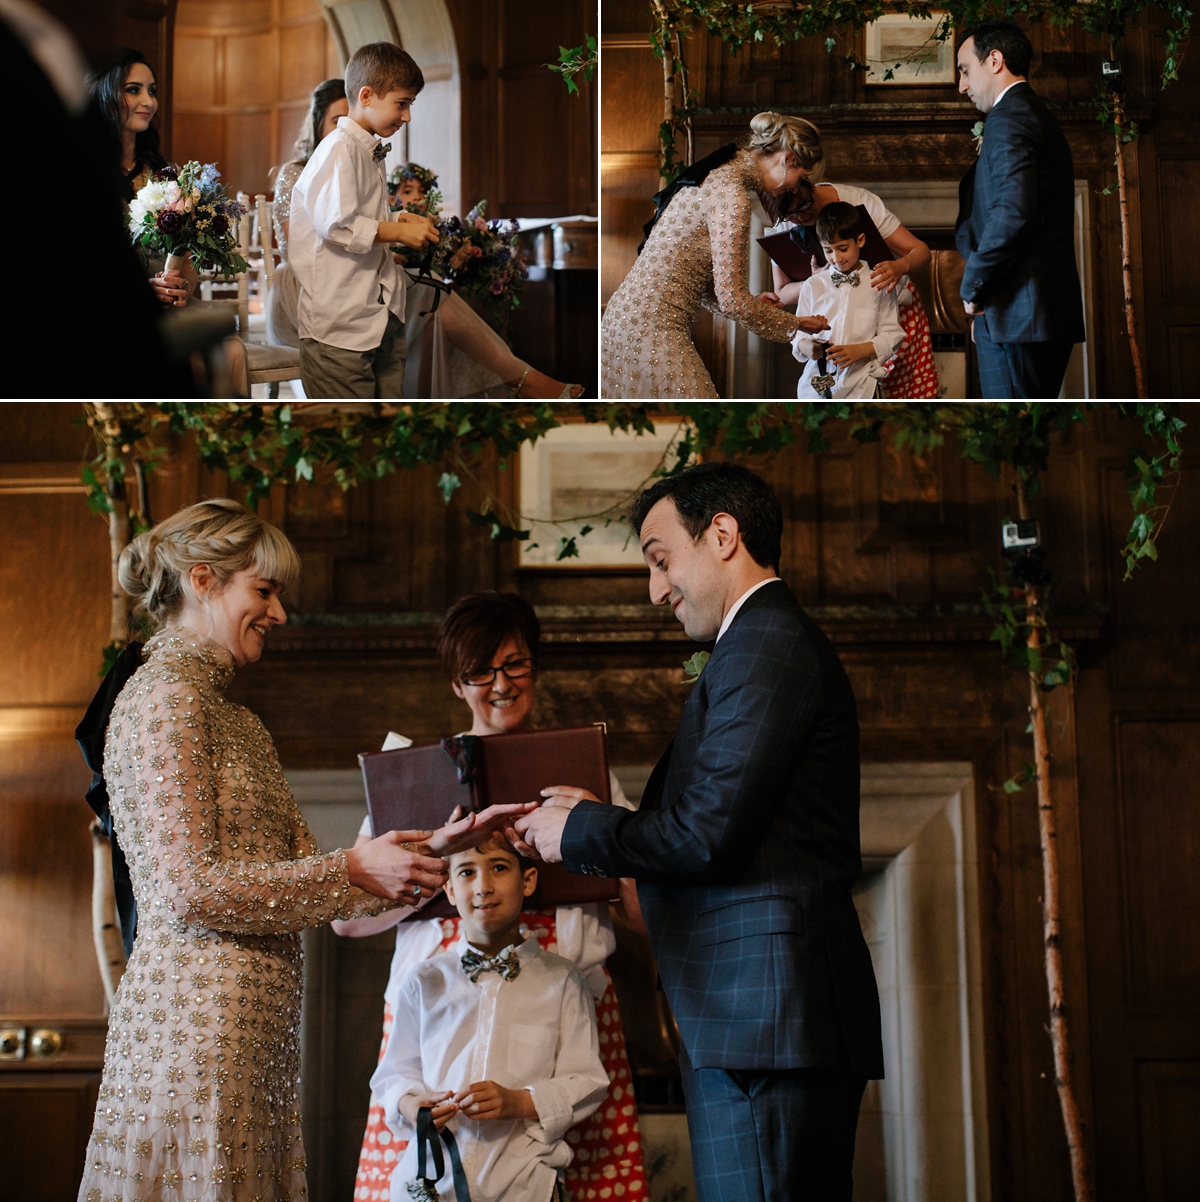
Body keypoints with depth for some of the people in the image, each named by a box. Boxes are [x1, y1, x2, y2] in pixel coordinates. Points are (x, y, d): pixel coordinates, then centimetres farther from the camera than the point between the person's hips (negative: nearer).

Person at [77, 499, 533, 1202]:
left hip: (255, 1033, 9)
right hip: (197, 1023, -9)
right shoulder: (165, 697, -7)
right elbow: (187, 889, -15)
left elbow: (303, 874, 14)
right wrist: (353, 869, -12)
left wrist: (431, 849, 4)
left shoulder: (235, 720, 21)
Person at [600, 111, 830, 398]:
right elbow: (730, 298, -17)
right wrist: (795, 324, -3)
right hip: (654, 329, -11)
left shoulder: (718, 176, 15)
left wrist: (754, 304, 17)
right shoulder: (732, 195, -16)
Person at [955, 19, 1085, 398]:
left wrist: (972, 288, -11)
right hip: (1051, 311, 10)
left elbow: (1012, 213, -23)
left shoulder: (1009, 118, -9)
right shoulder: (1042, 118, 23)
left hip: (1017, 315, -10)